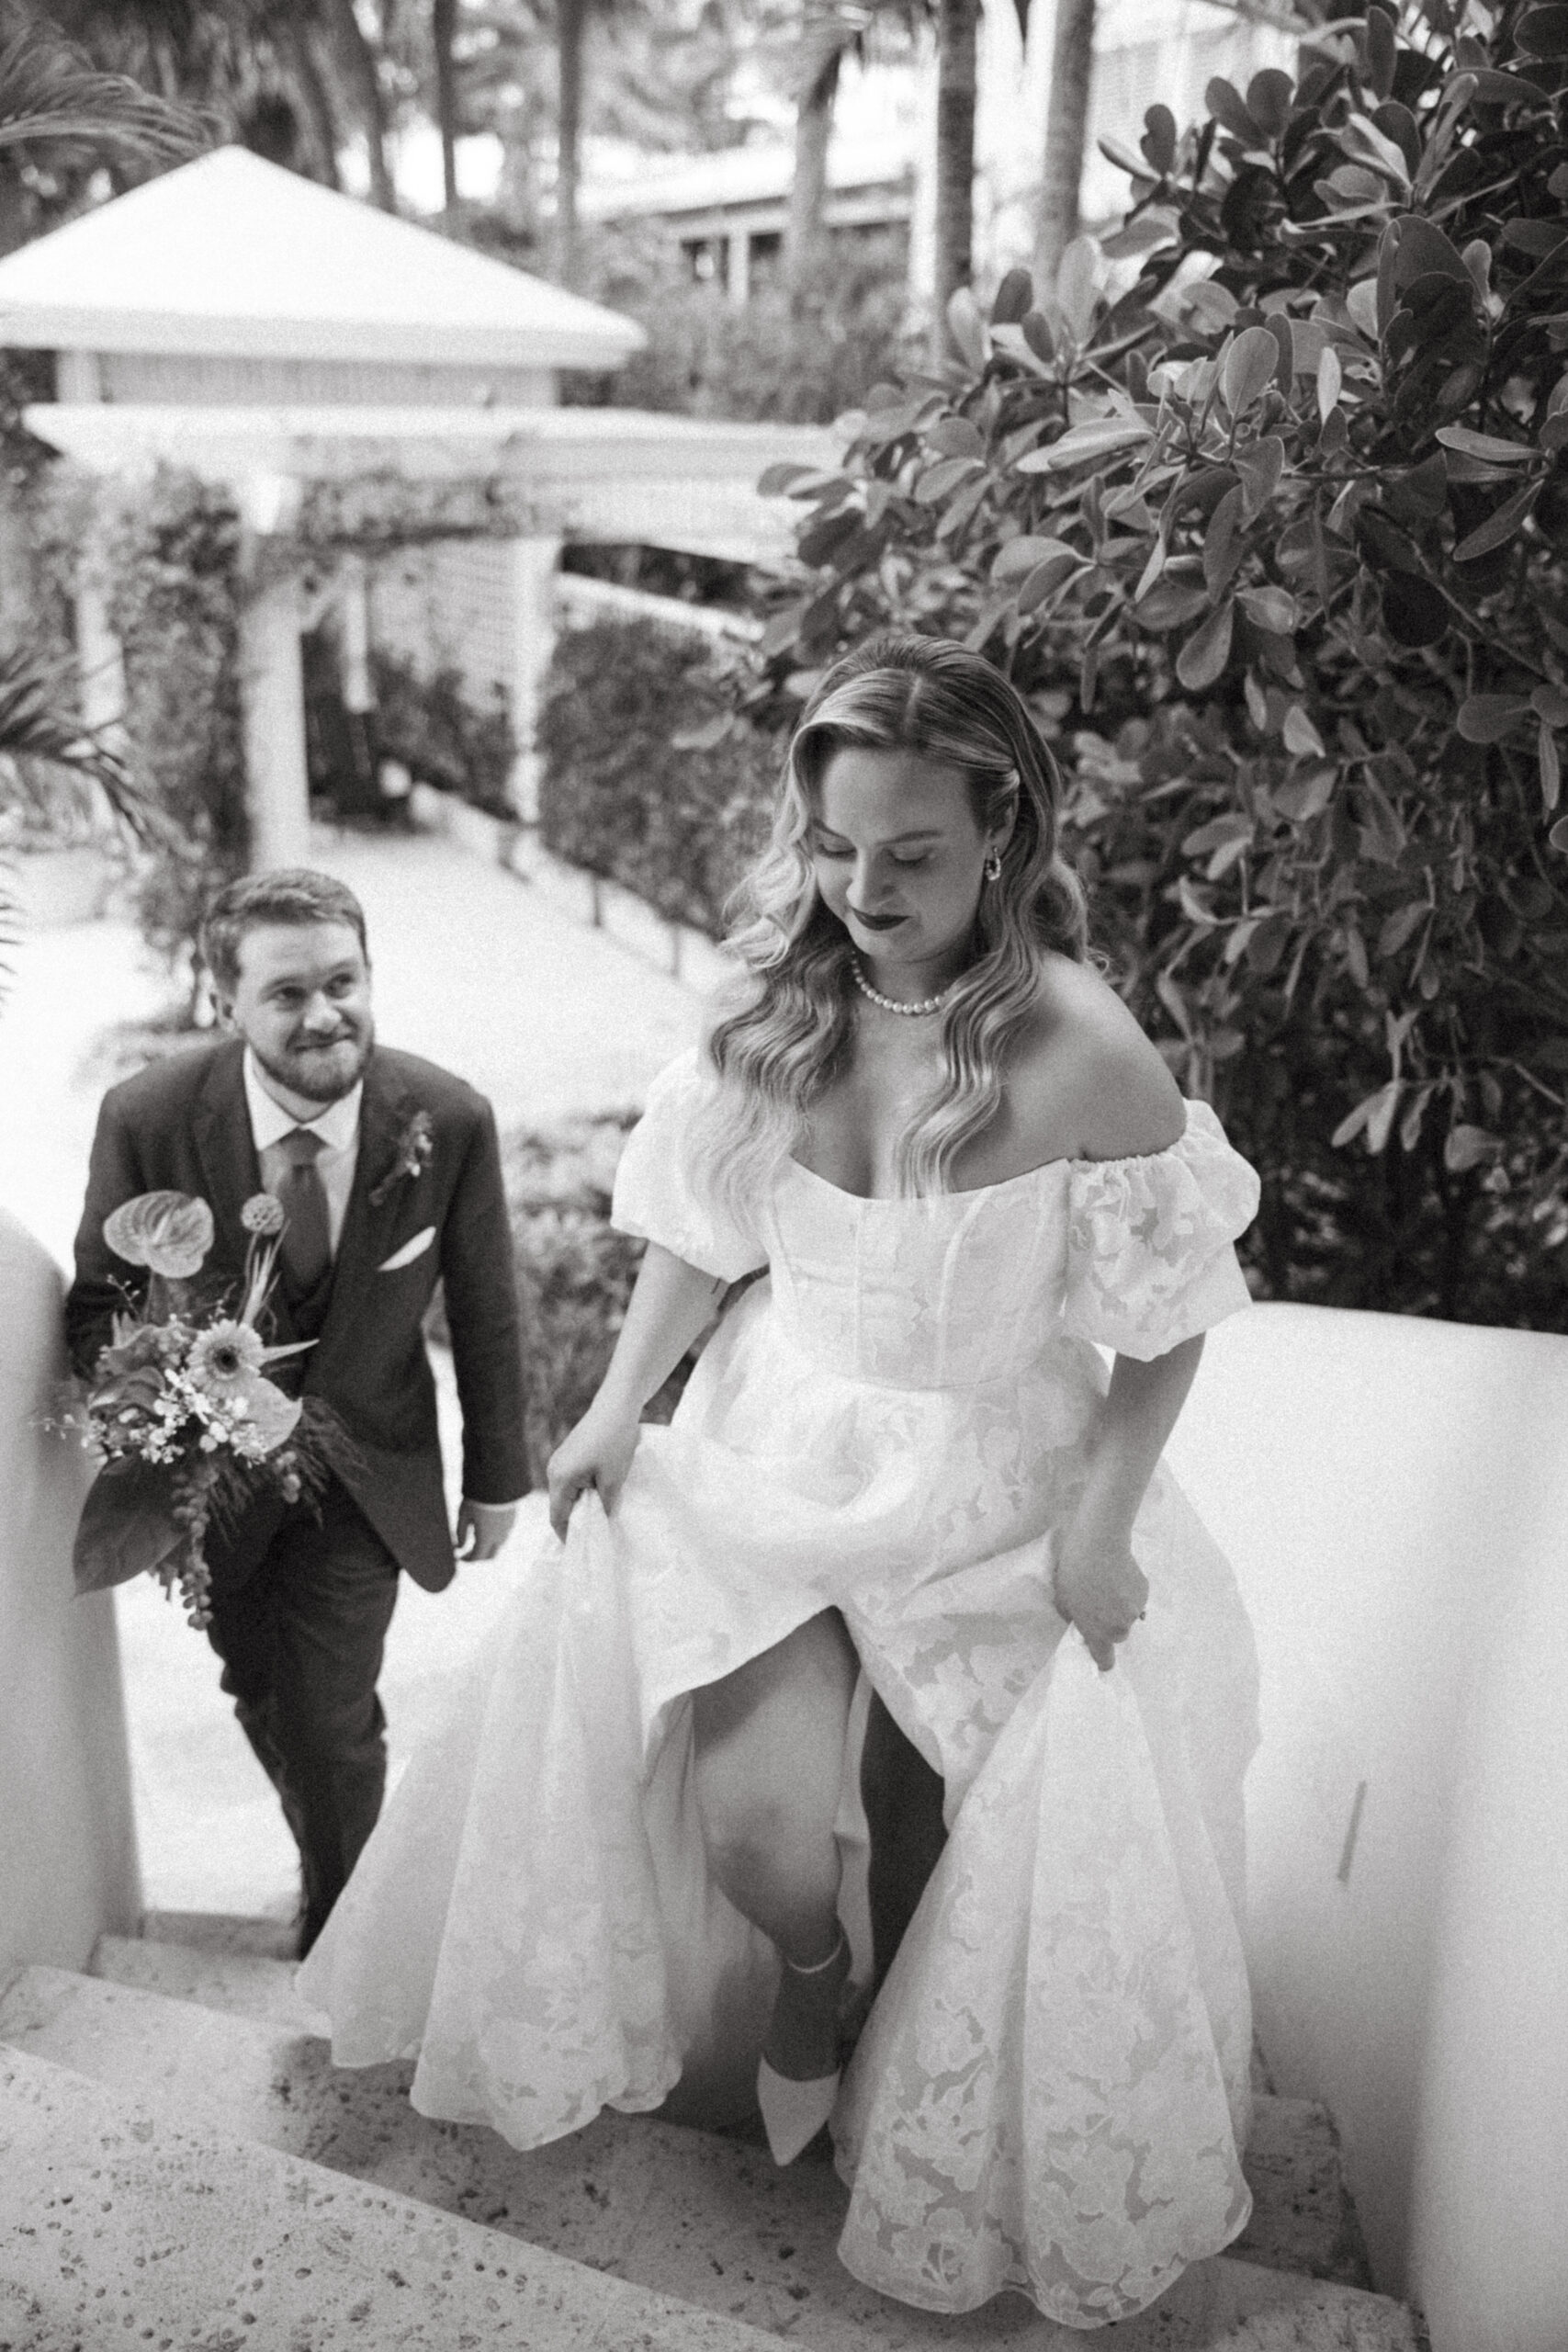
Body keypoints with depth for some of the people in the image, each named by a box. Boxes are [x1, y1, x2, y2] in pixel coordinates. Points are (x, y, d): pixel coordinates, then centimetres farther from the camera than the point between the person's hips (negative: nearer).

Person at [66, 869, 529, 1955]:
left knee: (327, 1715, -3)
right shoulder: (147, 1117, -22)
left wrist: (498, 1477, 2)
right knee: (261, 1696, 20)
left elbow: (486, 1312, -8)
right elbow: (98, 1302, -7)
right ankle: (344, 1837, 52)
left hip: (366, 1467, -1)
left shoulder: (448, 1119, -22)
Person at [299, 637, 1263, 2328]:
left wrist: (1102, 1524, -12)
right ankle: (811, 1985, 31)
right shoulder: (780, 1003, -7)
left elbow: (1168, 1318, -11)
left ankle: (972, 2147, 37)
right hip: (781, 1446, 3)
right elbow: (704, 1233, 5)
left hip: (1000, 1484, -2)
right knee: (753, 1824, -9)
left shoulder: (1084, 1052, -21)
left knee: (1059, 1841, 0)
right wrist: (616, 1405, 0)